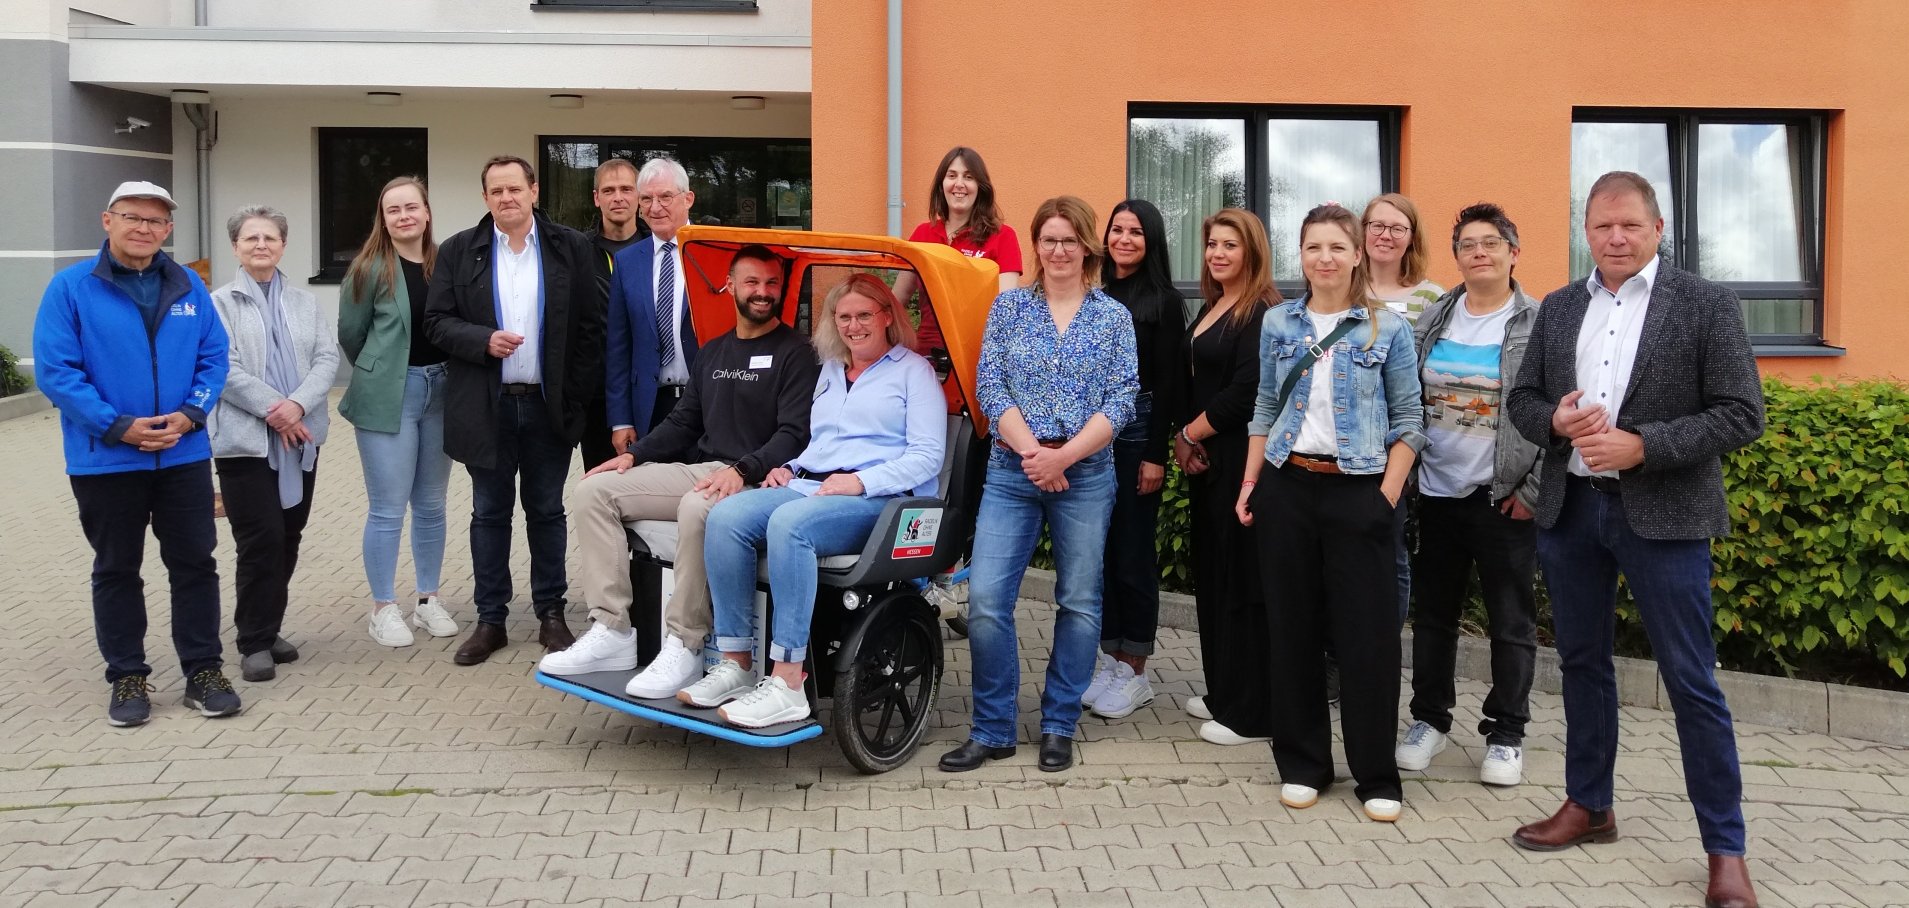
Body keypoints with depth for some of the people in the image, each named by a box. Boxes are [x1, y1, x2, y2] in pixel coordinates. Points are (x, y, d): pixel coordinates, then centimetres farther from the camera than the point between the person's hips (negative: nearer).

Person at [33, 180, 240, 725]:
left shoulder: (189, 287, 5)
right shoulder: (71, 287, -6)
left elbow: (214, 357, 5)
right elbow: (54, 370, -11)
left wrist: (190, 414, -13)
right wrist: (118, 427, -18)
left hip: (184, 456, 3)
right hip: (105, 460, -2)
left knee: (195, 563, 7)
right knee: (116, 571, 9)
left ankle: (204, 671, 17)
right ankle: (128, 678, 20)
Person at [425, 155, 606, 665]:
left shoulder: (572, 249, 1)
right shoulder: (458, 252, 4)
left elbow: (590, 326, 0)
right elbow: (437, 321, 2)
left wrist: (576, 393, -6)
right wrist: (484, 340, -16)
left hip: (549, 405, 0)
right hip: (486, 407, 1)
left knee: (547, 512, 9)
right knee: (490, 514, 8)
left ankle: (551, 614, 20)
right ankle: (490, 619, 17)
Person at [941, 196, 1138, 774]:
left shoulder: (1113, 317, 5)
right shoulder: (1009, 307, 7)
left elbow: (1121, 401, -3)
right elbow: (989, 388, -1)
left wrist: (1064, 455, -15)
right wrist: (1032, 451, -14)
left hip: (1086, 476, 0)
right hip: (1011, 472, 0)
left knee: (1080, 601, 6)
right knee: (986, 600, -6)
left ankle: (1059, 726, 20)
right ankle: (993, 730, 7)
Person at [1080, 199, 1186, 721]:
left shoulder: (1163, 301, -2)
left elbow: (1168, 383, -6)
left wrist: (1156, 455, -12)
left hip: (1137, 428, -4)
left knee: (1133, 552, 2)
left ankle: (1134, 673, 11)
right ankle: (1109, 661, 19)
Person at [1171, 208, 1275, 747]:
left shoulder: (1261, 313, -11)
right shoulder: (1211, 309, 16)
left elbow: (1245, 391, -19)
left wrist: (1191, 433, -8)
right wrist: (1185, 442, 1)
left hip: (1241, 460, -9)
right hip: (1205, 460, 9)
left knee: (1242, 579, -5)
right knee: (1211, 574, 13)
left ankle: (1253, 714, 3)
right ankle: (1223, 693, 25)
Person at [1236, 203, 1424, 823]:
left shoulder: (1387, 329, 0)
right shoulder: (1278, 324, 8)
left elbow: (1409, 420, 0)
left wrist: (1388, 494, -9)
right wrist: (1250, 482, 5)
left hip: (1358, 491, -3)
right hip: (1287, 487, 3)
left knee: (1367, 633, -1)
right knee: (1292, 627, 7)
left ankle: (1377, 777, 11)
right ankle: (1303, 765, 19)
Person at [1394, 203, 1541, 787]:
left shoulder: (1541, 325, -5)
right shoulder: (1431, 320, 7)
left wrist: (1533, 491, -11)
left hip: (1504, 498, -4)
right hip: (1437, 493, 4)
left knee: (1511, 621, 6)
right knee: (1433, 613, 12)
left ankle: (1505, 735, 18)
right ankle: (1430, 720, 26)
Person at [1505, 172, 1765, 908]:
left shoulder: (1706, 304, -5)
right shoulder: (1558, 308, 9)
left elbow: (1741, 415, -9)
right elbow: (1522, 399, 12)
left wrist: (1641, 445, -20)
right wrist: (1556, 421, -11)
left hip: (1662, 514, -5)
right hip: (1570, 509, 5)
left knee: (1691, 681, 0)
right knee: (1582, 661, 16)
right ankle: (1589, 806, 31)